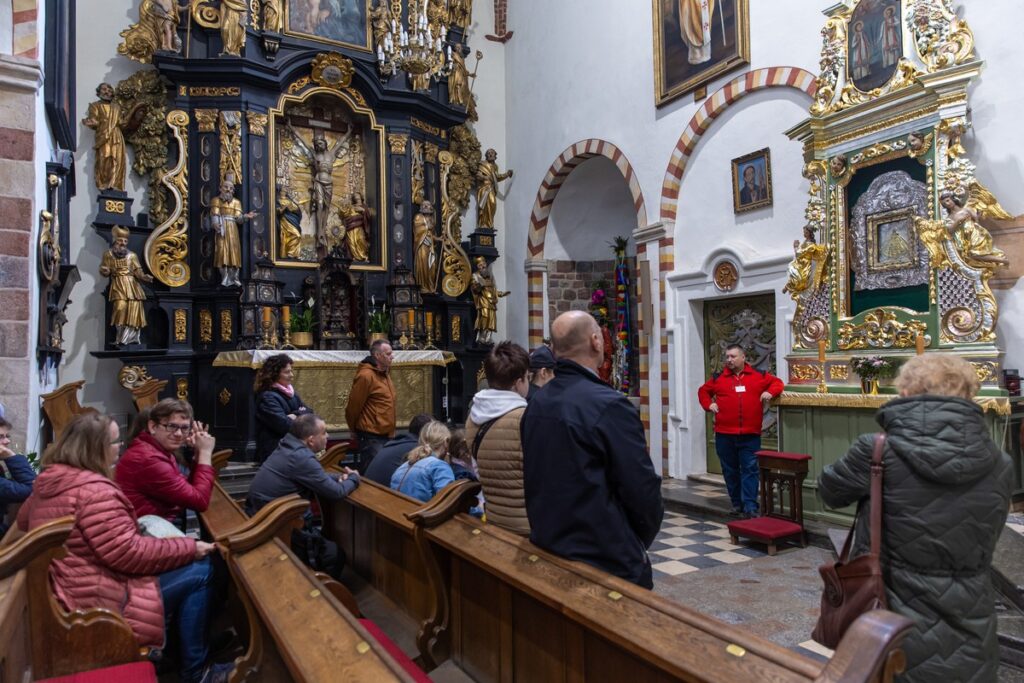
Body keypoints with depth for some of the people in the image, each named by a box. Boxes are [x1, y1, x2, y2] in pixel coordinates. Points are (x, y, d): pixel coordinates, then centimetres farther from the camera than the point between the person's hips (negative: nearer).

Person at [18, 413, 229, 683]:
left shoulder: (49, 480, 6)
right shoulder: (94, 490, -25)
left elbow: (24, 520, 27)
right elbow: (128, 553, -26)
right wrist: (189, 547, -16)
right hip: (95, 601, -10)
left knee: (185, 563, 16)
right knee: (199, 571, -9)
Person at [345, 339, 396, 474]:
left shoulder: (384, 374, 12)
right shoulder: (366, 376, -17)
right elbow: (354, 405, -13)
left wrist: (390, 431, 18)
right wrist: (355, 429, 0)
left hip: (385, 435, 9)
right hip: (371, 436, -9)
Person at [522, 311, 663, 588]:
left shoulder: (535, 406, 1)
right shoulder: (610, 405, -20)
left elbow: (536, 482, 9)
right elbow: (643, 491, -16)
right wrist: (640, 544, 2)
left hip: (548, 550, 7)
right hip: (608, 563, -7)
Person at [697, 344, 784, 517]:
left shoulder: (758, 375, 3)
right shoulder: (718, 378, 6)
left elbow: (777, 382, 12)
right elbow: (703, 391, 18)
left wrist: (770, 392, -8)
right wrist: (708, 404, 2)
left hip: (750, 434, -2)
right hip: (724, 434, 2)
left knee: (750, 470, -3)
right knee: (730, 471, 9)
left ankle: (750, 506, -1)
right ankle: (737, 503, 21)